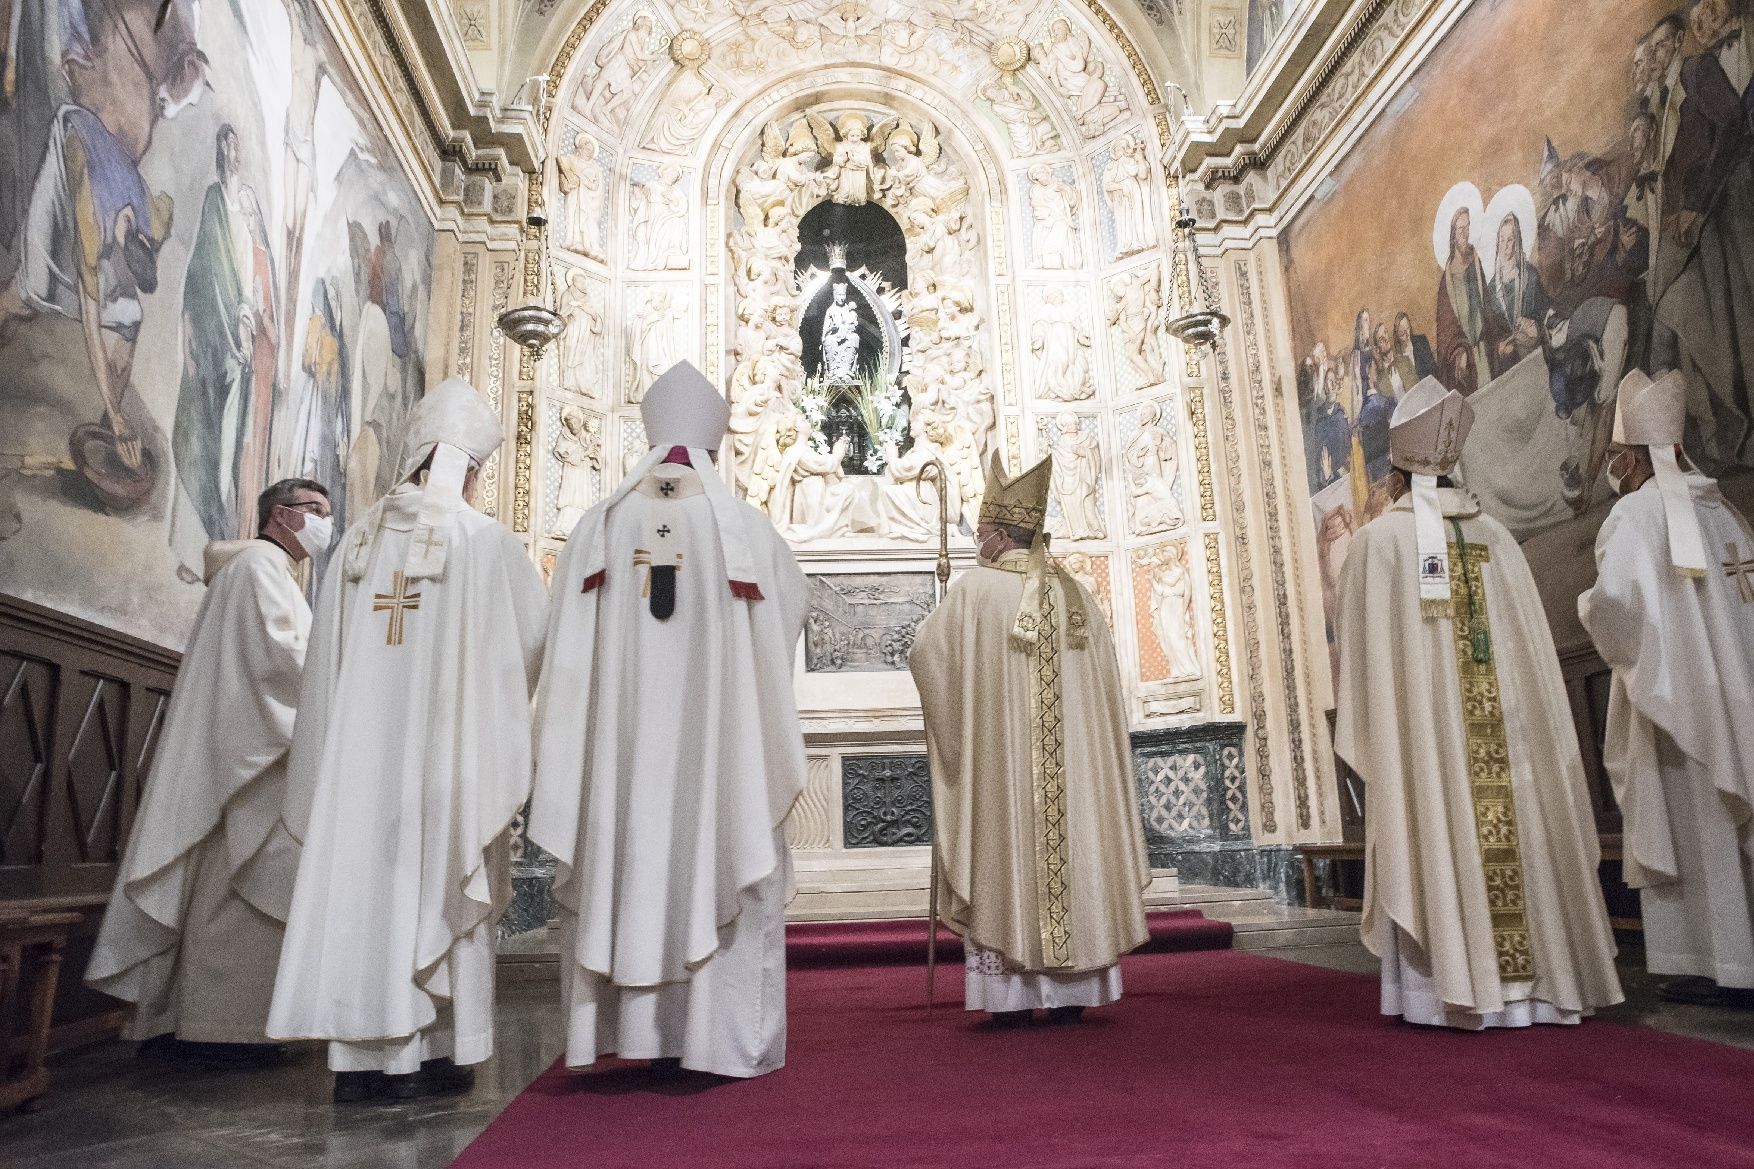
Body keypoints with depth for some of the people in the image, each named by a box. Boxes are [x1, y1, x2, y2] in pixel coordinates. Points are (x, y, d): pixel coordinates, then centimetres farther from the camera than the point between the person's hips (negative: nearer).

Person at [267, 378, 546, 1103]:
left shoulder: (358, 540, 7)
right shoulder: (486, 544, -6)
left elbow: (326, 659, 8)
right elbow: (538, 642, 1)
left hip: (361, 748, 4)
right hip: (448, 750, -3)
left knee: (361, 881, 6)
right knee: (436, 888, 5)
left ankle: (359, 1057, 10)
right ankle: (433, 1051, 11)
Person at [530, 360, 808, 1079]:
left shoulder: (601, 525, 2)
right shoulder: (744, 527, -3)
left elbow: (571, 640, 3)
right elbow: (791, 603, 12)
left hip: (623, 740, 2)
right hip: (720, 738, -1)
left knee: (632, 866, 10)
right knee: (723, 869, 6)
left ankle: (646, 1032, 15)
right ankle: (723, 1038, 10)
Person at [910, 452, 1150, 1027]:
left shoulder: (975, 587, -6)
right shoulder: (1073, 591, 7)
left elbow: (926, 649, -6)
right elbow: (1104, 667, 11)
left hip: (1000, 756, -4)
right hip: (1073, 753, 4)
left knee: (1004, 860, 2)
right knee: (1072, 853, 7)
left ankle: (1010, 994, 3)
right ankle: (1070, 993, 11)